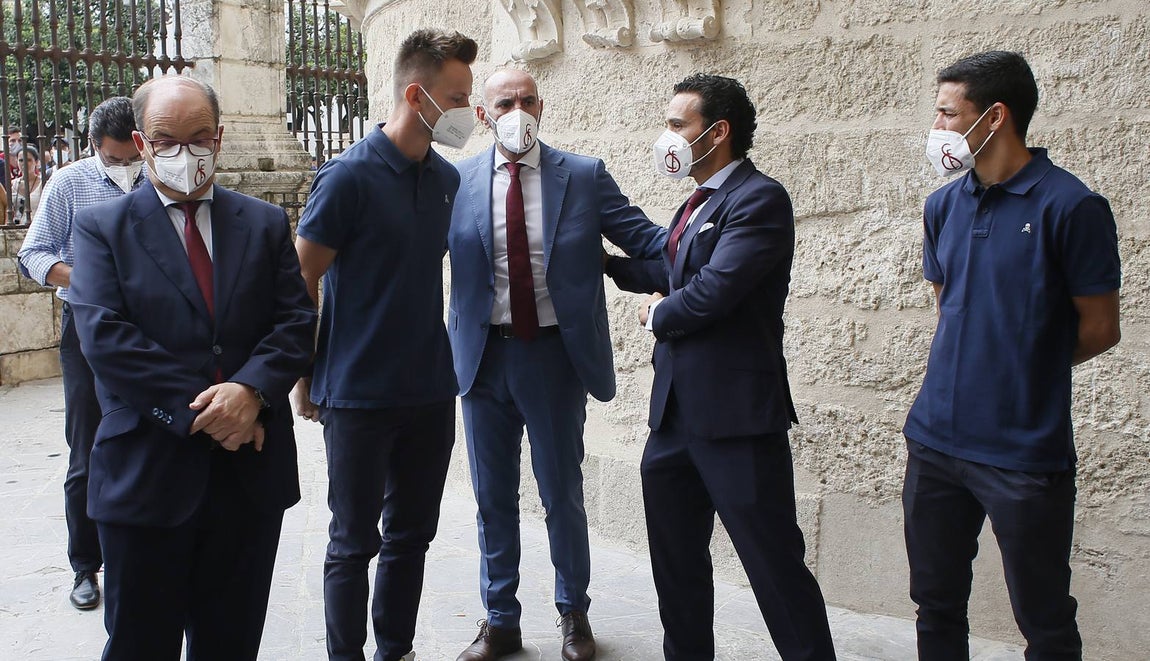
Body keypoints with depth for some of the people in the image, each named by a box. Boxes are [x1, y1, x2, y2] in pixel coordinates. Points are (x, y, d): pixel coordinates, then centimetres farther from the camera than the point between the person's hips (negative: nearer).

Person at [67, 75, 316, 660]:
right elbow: (103, 337, -10)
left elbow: (297, 321, 1)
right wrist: (200, 411, -17)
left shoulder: (266, 224, 10)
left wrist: (251, 389, -18)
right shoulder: (102, 227, 2)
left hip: (251, 471, 3)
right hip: (146, 475, -2)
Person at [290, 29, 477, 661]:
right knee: (355, 542, 7)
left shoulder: (446, 179, 5)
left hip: (431, 390, 6)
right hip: (359, 394, -6)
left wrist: (433, 356, 14)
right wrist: (303, 381, -5)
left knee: (412, 534, 15)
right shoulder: (349, 176, -14)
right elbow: (299, 283, -10)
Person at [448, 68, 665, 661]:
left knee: (562, 494, 11)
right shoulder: (458, 182, 2)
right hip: (484, 356, 2)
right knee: (493, 497, 13)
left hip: (555, 354, -1)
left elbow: (644, 238, -6)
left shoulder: (584, 175, -1)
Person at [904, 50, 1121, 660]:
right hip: (935, 441, 6)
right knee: (937, 606, 17)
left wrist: (1024, 369, 7)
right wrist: (976, 364, 7)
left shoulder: (1070, 206, -12)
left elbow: (1099, 328, -5)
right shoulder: (943, 205, 8)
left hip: (1025, 452, -6)